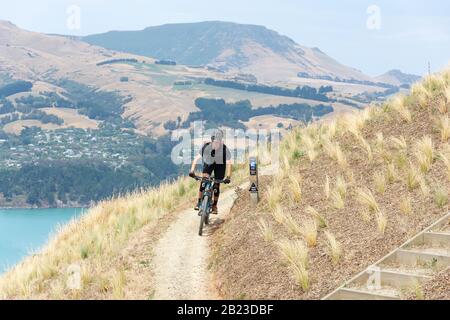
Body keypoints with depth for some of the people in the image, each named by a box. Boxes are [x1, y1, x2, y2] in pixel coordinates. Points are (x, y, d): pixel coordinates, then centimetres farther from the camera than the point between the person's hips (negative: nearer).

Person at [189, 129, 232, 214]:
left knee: (217, 185, -3)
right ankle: (199, 202, -15)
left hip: (220, 165, -1)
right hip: (208, 163, 1)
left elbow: (228, 163, -33)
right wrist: (192, 170, -39)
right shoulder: (206, 147, -28)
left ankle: (214, 205, 17)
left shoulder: (225, 149, -31)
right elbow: (197, 158, -27)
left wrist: (228, 177, -44)